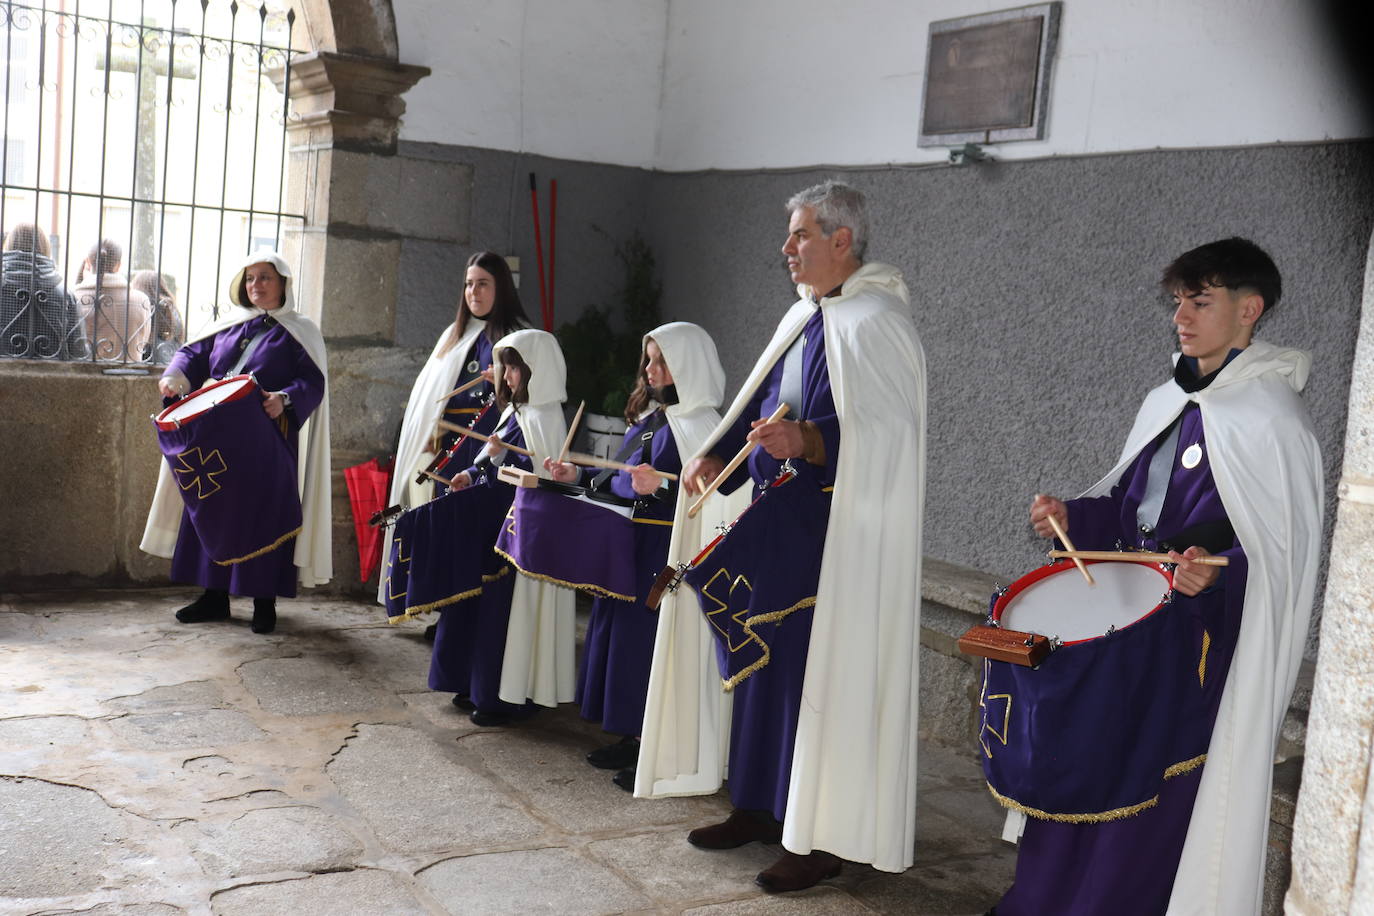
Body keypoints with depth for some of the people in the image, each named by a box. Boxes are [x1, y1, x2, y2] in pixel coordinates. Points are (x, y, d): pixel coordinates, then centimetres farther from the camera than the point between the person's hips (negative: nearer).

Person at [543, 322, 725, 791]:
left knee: (651, 640, -7)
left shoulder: (701, 423, -12)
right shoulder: (649, 416, 15)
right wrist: (578, 475, 15)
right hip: (628, 544, 9)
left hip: (666, 553, -9)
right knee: (620, 631, 13)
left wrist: (660, 486, -34)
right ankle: (633, 738, 25)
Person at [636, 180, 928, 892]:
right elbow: (760, 409, 18)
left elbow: (886, 432, -22)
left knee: (821, 673, -3)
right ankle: (761, 806, 27)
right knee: (763, 661, 13)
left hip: (838, 538, -9)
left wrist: (807, 441, -34)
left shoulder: (876, 323, -12)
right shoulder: (802, 318, 15)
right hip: (775, 525, 9)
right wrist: (717, 456, 3)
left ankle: (824, 835, 9)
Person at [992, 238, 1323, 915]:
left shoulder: (1270, 418, -12)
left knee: (1158, 795, -1)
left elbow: (1284, 550, -13)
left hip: (1201, 632, -8)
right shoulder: (1168, 401, 11)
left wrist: (1216, 573, -30)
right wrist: (1074, 517, 2)